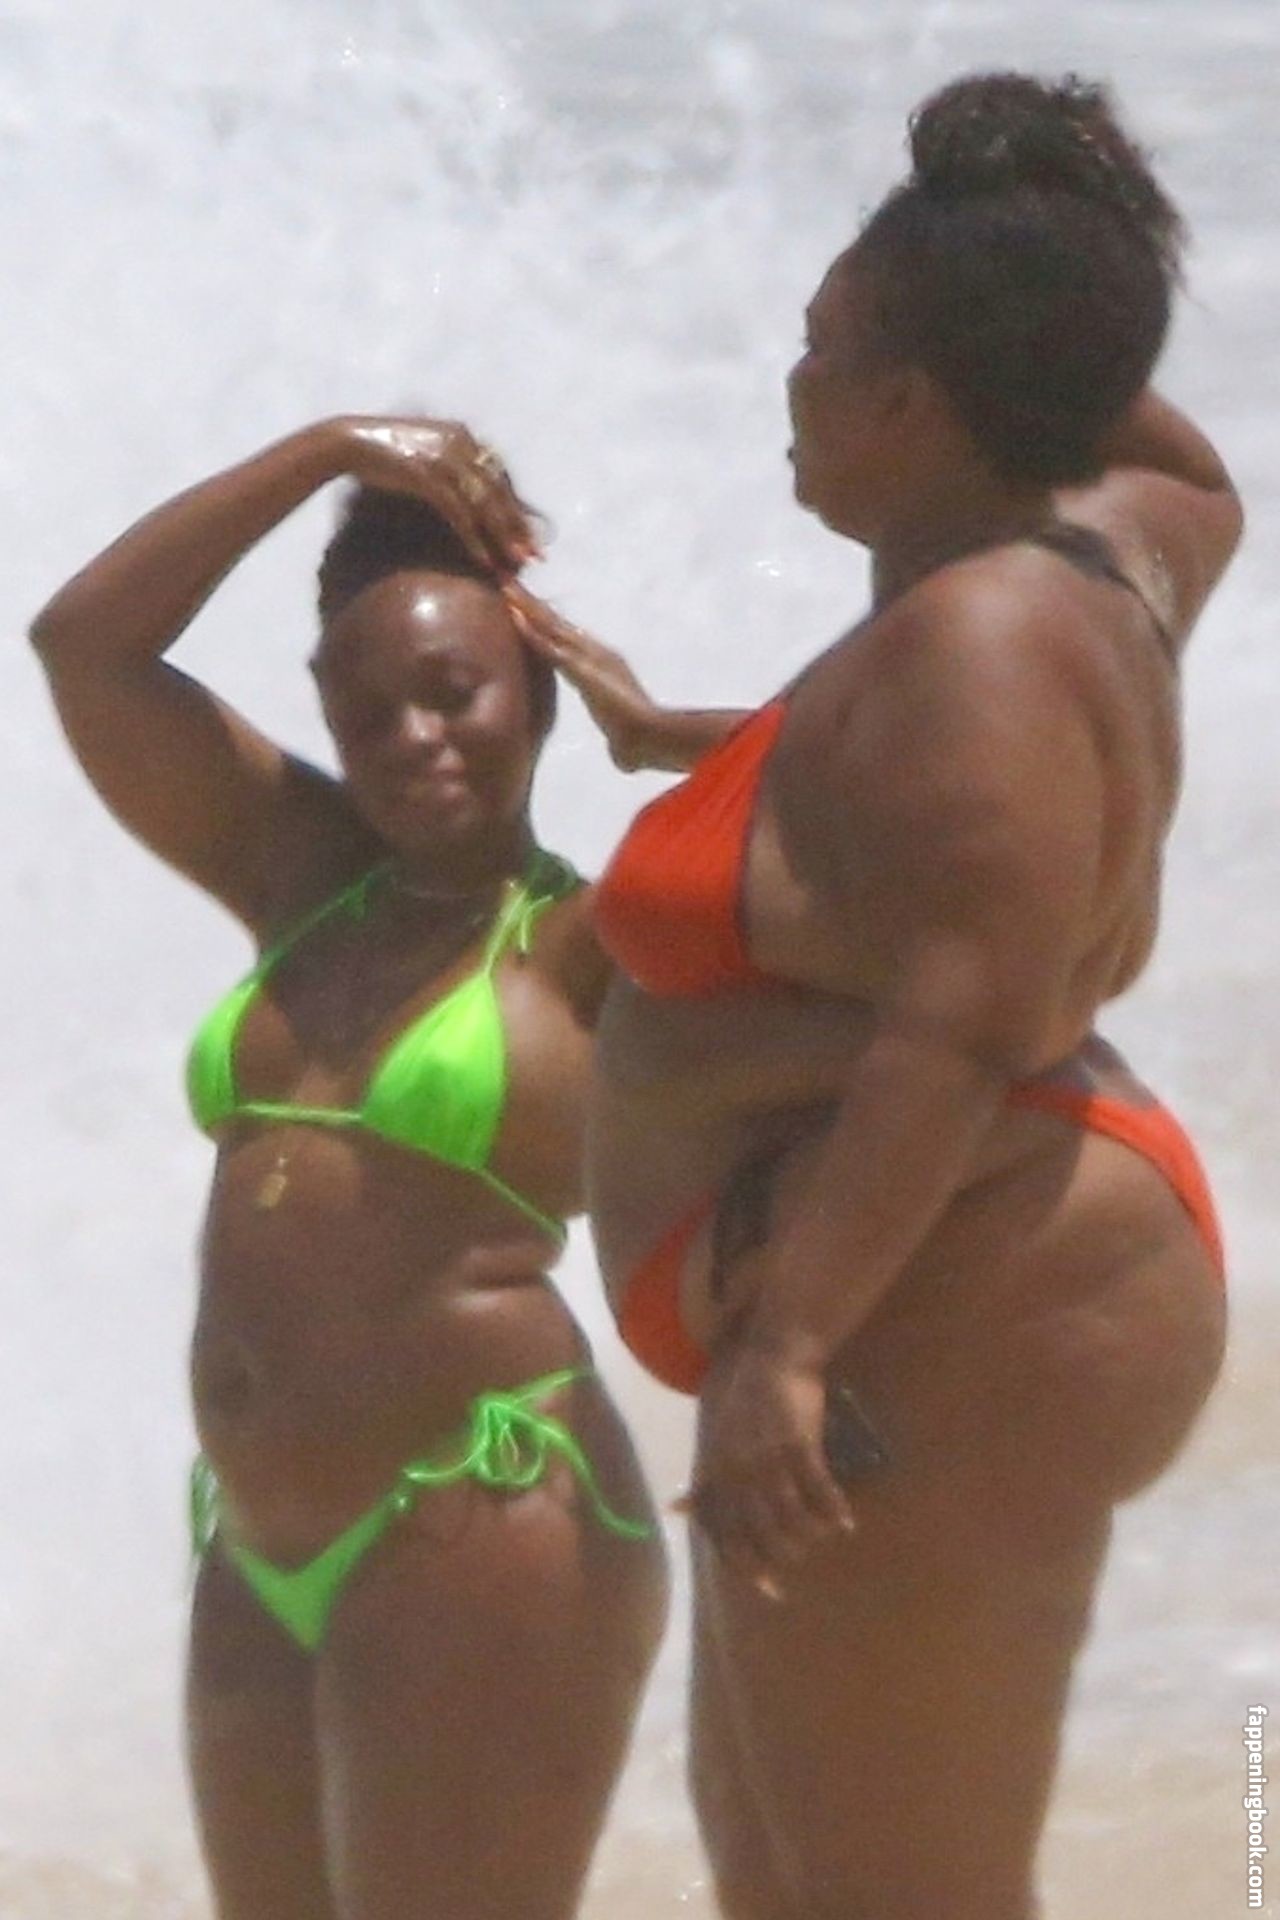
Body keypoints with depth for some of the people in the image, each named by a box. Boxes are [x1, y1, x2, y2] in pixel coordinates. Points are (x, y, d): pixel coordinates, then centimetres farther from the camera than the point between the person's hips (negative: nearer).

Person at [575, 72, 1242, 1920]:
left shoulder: (972, 647, -20)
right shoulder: (1086, 547, 8)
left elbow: (958, 1036, -29)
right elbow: (1198, 491, 33)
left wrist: (783, 1340, -33)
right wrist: (1054, 338, 22)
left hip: (940, 1339, -12)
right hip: (935, 1331, 12)